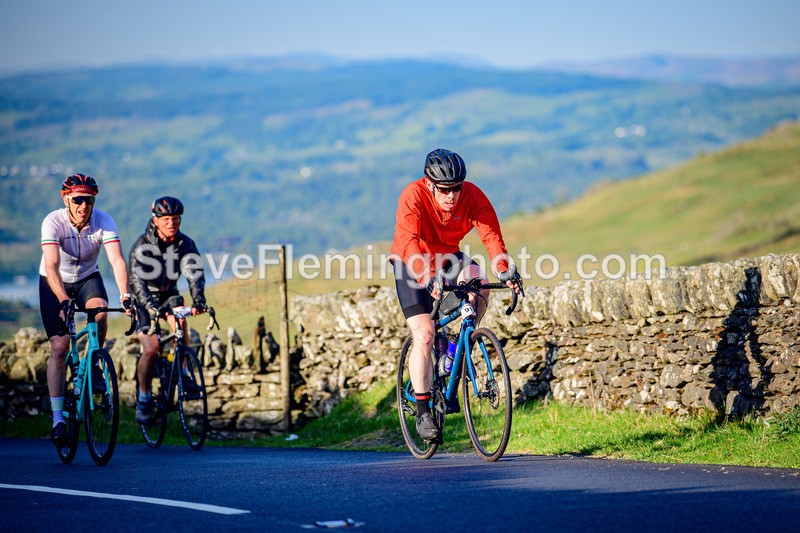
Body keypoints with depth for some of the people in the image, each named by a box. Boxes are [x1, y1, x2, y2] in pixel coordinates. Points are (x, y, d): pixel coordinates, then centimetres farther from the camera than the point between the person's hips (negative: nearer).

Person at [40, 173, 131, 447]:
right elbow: (51, 266, -36)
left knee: (99, 309, -32)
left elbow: (117, 260, -31)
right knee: (59, 347, -11)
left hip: (87, 278, 1)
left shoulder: (103, 221, -22)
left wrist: (125, 295, -46)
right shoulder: (53, 222, -27)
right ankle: (58, 418, -4)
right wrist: (63, 300, -51)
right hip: (54, 284, -1)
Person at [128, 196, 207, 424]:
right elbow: (136, 280, -32)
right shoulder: (142, 245, -21)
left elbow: (195, 274, -24)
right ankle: (143, 398, 0)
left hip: (168, 295, 3)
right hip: (143, 299, -3)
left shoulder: (185, 244, -12)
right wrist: (150, 307, -48)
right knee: (151, 349, -19)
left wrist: (198, 299, -44)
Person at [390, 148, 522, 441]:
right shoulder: (413, 196, -28)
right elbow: (409, 242, -40)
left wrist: (506, 273, -44)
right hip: (412, 264, -3)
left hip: (449, 258, 3)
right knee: (424, 334, -15)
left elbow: (491, 236, -27)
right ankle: (423, 412, -8)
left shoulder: (473, 196, -20)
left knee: (477, 280, -29)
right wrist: (426, 280, -55)